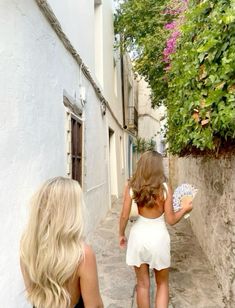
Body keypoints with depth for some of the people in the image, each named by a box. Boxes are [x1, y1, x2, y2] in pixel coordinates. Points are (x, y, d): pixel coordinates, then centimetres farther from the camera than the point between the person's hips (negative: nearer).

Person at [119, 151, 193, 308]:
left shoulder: (131, 186, -8)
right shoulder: (165, 188, -13)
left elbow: (124, 215, -5)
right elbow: (171, 219, -8)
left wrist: (122, 234, 12)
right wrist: (185, 209, 9)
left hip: (139, 235, 2)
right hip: (158, 236, -1)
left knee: (143, 284, 19)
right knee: (162, 284, 21)